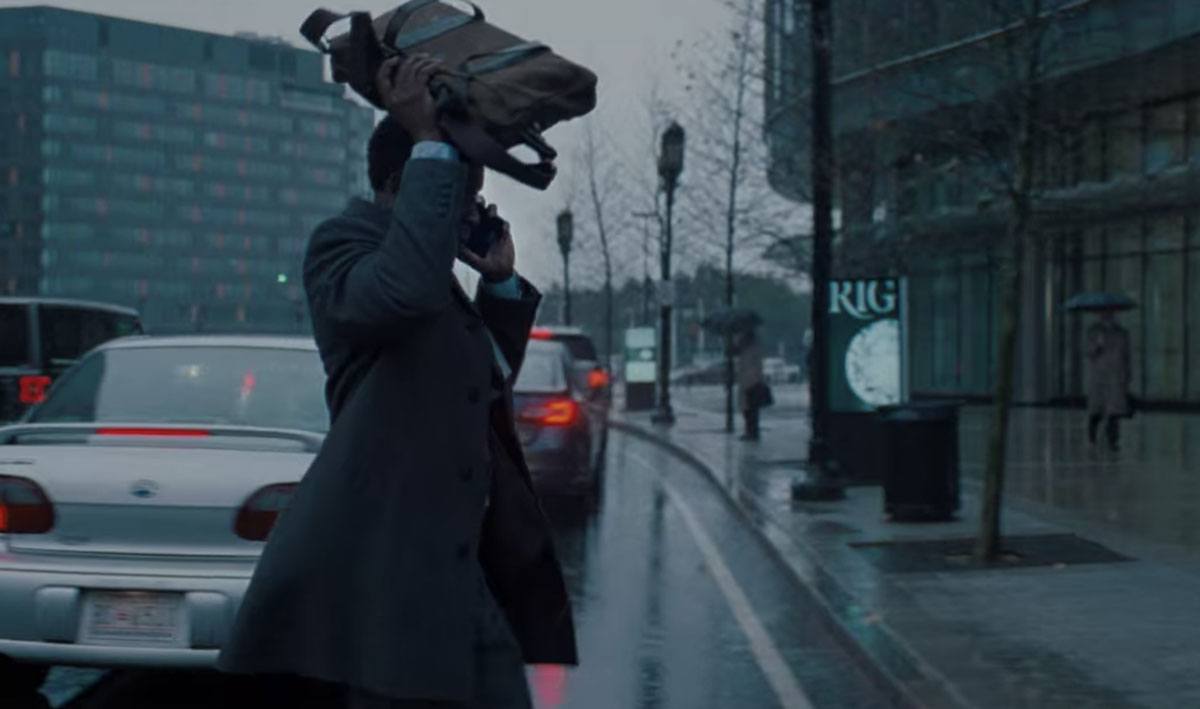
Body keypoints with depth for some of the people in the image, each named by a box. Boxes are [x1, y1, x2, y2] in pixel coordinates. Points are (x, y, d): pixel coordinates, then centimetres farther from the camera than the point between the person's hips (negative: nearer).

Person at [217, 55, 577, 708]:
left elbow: (488, 381, 30)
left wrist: (500, 279, 15)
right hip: (381, 565, -9)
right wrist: (430, 145, -23)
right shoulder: (342, 244, -7)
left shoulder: (427, 264, 19)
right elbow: (407, 288, -32)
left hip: (458, 567, 10)